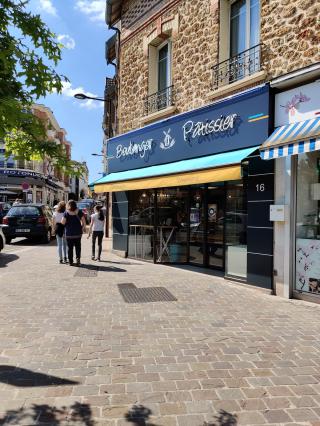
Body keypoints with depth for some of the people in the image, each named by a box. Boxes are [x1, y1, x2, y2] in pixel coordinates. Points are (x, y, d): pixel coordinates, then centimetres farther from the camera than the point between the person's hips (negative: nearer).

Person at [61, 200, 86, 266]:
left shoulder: (66, 213, -6)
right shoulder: (79, 212, 0)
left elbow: (63, 222, -8)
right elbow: (83, 221, -1)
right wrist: (83, 227, 13)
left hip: (69, 233, -1)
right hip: (78, 233, 1)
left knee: (70, 247, 7)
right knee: (78, 247, 12)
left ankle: (71, 261, 9)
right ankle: (78, 258, -8)